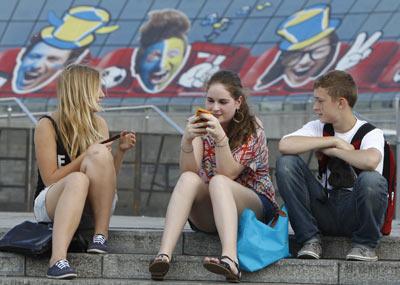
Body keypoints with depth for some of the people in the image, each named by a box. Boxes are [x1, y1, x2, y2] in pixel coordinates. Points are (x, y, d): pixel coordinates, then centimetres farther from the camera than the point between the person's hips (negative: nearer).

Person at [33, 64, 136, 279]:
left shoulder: (98, 124, 8)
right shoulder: (47, 126, -6)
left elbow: (108, 178, 13)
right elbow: (50, 179, -12)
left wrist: (121, 151, -4)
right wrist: (86, 156, -18)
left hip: (92, 206, 3)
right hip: (50, 205, -3)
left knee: (99, 154, -25)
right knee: (77, 180, -39)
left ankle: (101, 235, -25)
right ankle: (58, 259, -57)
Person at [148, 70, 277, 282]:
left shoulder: (252, 129, -7)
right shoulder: (202, 125, 2)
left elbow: (226, 174, -19)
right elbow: (188, 171, -14)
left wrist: (220, 138, -33)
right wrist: (187, 139, -31)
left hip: (256, 206, -3)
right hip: (208, 215, 3)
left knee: (217, 182, -33)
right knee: (189, 179, -27)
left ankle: (230, 259, -56)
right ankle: (163, 255, -46)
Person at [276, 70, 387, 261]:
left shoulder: (371, 134, -8)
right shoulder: (318, 128, 6)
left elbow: (370, 160, -33)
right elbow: (285, 145, -14)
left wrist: (331, 151, -16)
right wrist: (334, 141, -14)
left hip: (354, 215, -4)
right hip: (324, 211, 4)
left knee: (372, 179, -36)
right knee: (286, 163, -14)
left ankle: (365, 244, -8)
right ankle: (310, 239, -8)